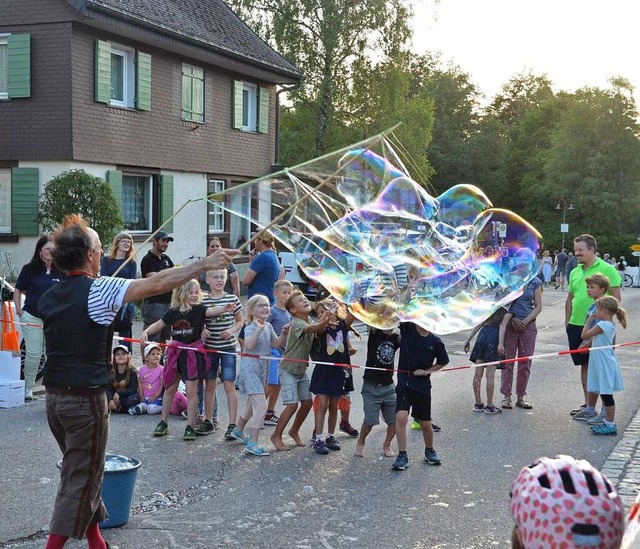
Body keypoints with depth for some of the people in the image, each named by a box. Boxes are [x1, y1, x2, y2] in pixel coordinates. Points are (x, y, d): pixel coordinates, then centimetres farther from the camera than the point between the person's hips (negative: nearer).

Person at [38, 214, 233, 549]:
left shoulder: (49, 298, 7)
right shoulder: (97, 290, -14)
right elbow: (157, 284, -17)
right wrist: (205, 264, -11)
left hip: (54, 396, 8)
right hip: (85, 398, -8)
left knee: (81, 472, 19)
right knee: (80, 481, 2)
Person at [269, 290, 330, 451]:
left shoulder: (311, 322, 6)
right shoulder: (296, 323, -22)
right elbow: (312, 329, -41)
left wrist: (325, 322, -25)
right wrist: (325, 321, -60)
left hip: (301, 370, 8)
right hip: (288, 369, -8)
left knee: (307, 402, 5)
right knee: (292, 404, -11)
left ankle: (294, 431, 27)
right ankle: (276, 436, 5)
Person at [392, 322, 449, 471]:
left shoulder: (435, 342, -3)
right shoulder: (407, 329, -6)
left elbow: (443, 361, 9)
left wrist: (427, 371, -2)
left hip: (423, 386, 1)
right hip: (404, 384, -1)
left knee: (425, 423, 13)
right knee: (401, 417, -18)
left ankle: (429, 451, 38)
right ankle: (402, 456, -5)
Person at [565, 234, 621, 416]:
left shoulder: (607, 269, -7)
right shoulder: (575, 272, 12)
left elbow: (616, 297, -9)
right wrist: (567, 321, 15)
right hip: (576, 326, 6)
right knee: (584, 365, 13)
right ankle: (588, 404, 23)